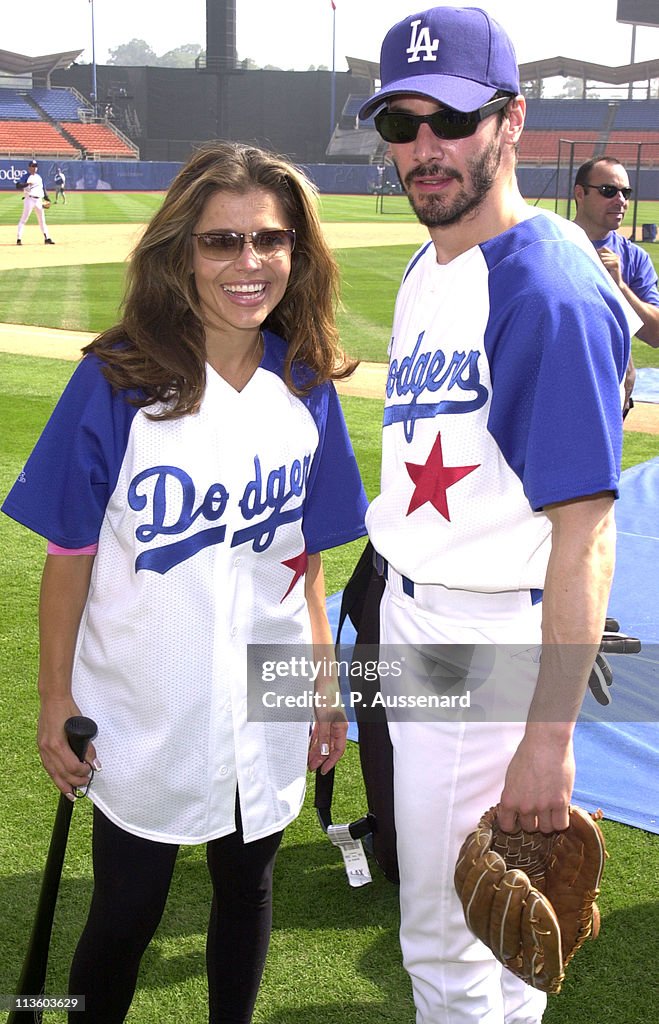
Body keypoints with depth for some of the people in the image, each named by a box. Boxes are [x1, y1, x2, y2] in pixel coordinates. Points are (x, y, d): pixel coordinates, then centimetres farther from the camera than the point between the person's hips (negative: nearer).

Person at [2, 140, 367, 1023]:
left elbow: (305, 552, 4)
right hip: (143, 710, -3)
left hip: (265, 708, 3)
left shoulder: (306, 386, -3)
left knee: (246, 887, 19)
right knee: (127, 912, 12)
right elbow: (71, 553, -9)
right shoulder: (116, 379, -14)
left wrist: (324, 681, 6)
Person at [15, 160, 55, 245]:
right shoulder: (26, 176, -4)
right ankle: (19, 239, -10)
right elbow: (18, 185, -16)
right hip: (29, 199, -6)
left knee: (42, 219, 11)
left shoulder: (39, 177, 17)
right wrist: (26, 184, -33)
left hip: (39, 200, 7)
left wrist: (46, 197, 13)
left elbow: (43, 188, 24)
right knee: (24, 219, -9)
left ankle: (47, 238, 18)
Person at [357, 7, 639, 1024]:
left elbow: (586, 528, -25)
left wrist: (549, 736, -27)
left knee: (445, 941, 4)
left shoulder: (552, 292, -22)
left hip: (495, 646, -9)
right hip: (411, 616, 9)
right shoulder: (424, 269, 8)